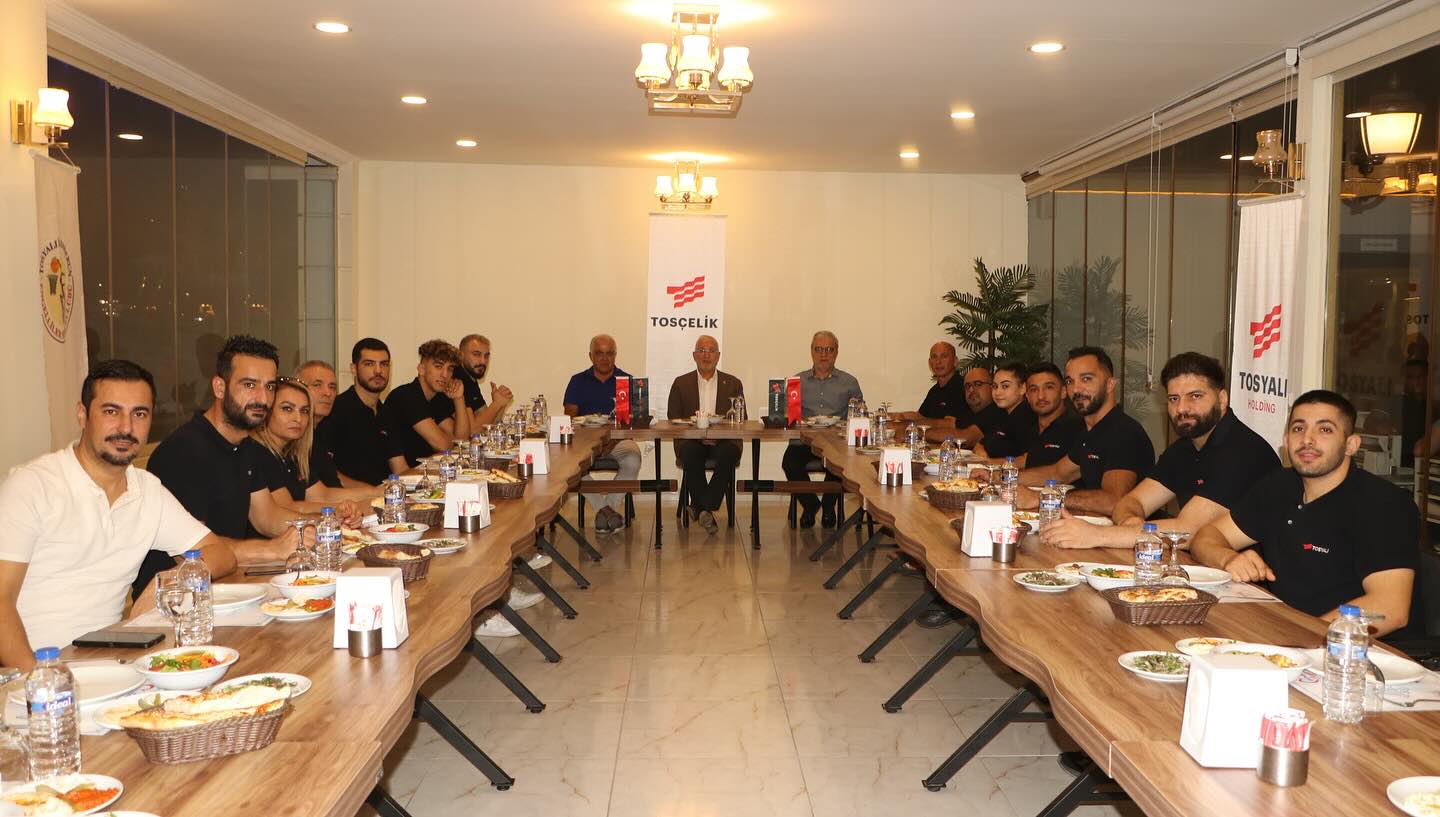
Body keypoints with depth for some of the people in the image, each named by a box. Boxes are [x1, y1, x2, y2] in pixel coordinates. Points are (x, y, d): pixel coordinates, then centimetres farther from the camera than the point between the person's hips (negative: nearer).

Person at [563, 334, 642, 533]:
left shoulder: (627, 380, 10)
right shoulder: (578, 381, 14)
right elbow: (569, 417, 6)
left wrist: (612, 442, -16)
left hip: (619, 438, 0)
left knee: (632, 460, -33)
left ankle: (605, 508, -16)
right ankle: (606, 509, -18)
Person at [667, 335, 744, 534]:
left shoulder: (733, 384, 14)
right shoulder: (681, 383, 14)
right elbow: (673, 419, 6)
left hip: (723, 440, 0)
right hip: (691, 440, 0)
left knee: (727, 454, -34)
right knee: (690, 453, -35)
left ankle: (701, 507, -26)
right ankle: (706, 510, -22)